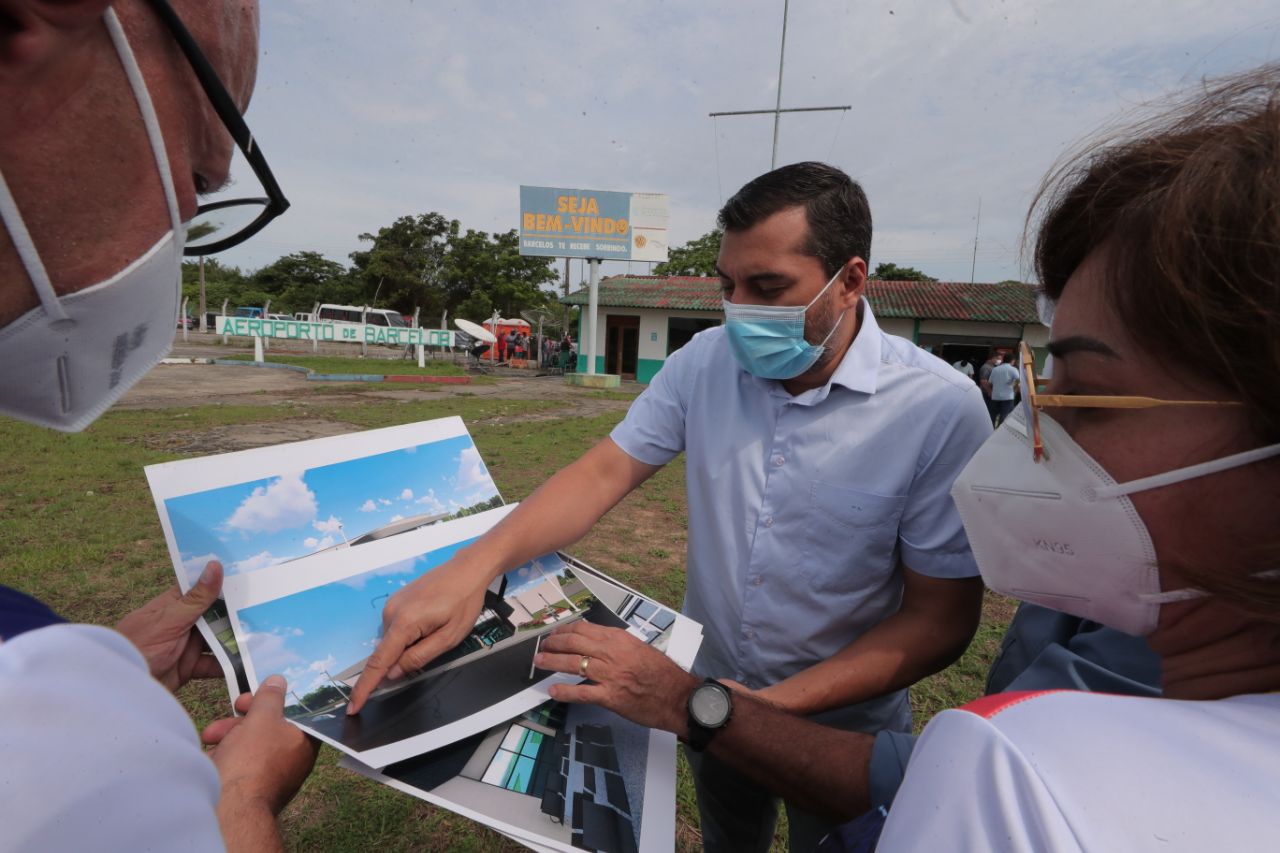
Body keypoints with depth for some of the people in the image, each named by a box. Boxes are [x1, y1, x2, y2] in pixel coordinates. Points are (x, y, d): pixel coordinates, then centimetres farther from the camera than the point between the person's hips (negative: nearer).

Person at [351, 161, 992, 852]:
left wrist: (772, 705, -29)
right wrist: (473, 565, -31)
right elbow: (606, 471, -16)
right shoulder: (707, 361, -13)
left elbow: (940, 620, -20)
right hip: (713, 692, 3)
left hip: (842, 721, -2)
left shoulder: (940, 410, -24)